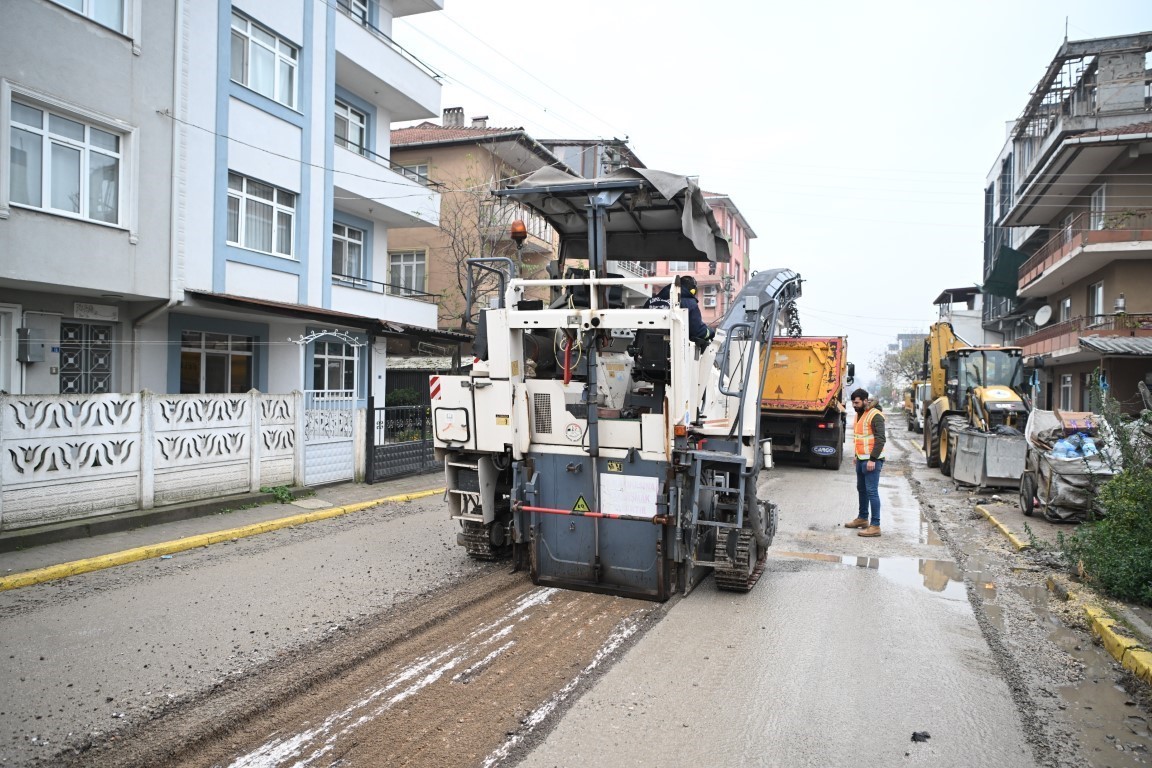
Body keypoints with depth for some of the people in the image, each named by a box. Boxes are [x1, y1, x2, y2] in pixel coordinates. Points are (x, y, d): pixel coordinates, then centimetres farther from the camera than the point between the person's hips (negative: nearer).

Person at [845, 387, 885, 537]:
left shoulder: (875, 415, -15)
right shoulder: (859, 414, 15)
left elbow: (881, 438, -20)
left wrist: (872, 459, -23)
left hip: (871, 461, -10)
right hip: (861, 459, 10)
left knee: (872, 491, -9)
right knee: (861, 489, 18)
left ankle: (875, 526, -6)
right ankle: (863, 518, 32)